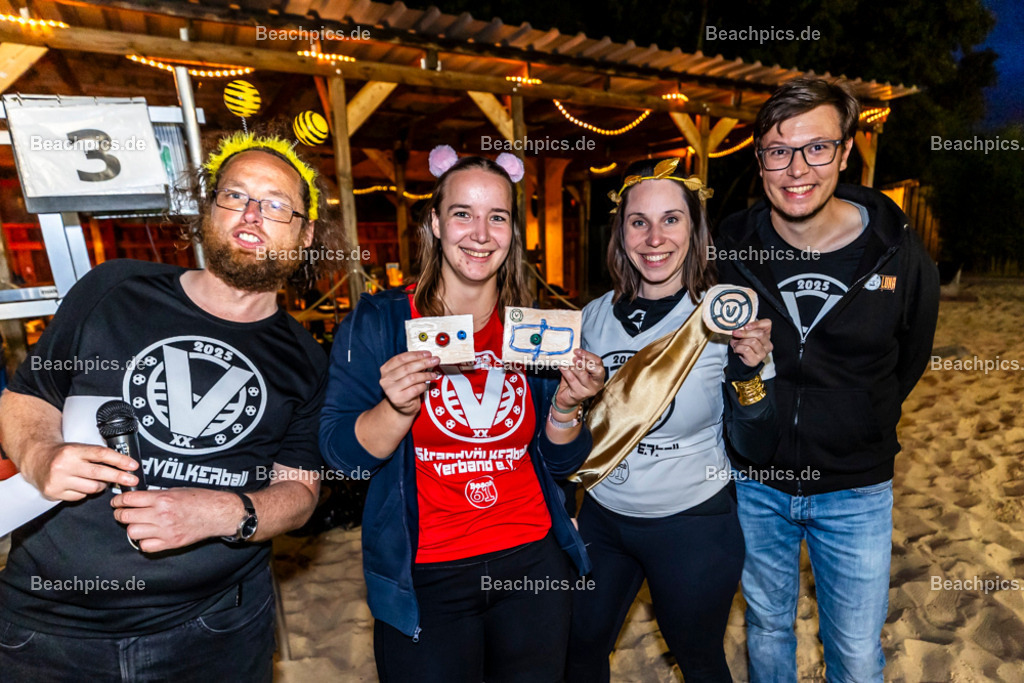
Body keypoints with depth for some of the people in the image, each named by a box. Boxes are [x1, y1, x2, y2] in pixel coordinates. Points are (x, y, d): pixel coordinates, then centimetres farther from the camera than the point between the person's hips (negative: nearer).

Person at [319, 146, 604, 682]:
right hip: (424, 576, -2)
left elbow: (560, 461, 4)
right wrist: (399, 408, -26)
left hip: (533, 562, 4)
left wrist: (566, 406, -15)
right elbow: (341, 454, -8)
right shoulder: (378, 321, -8)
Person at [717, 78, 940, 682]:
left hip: (855, 490, 0)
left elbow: (907, 365, 5)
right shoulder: (729, 247, -12)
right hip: (753, 482, 1)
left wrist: (859, 430, 8)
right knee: (766, 628, 22)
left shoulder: (902, 257, -12)